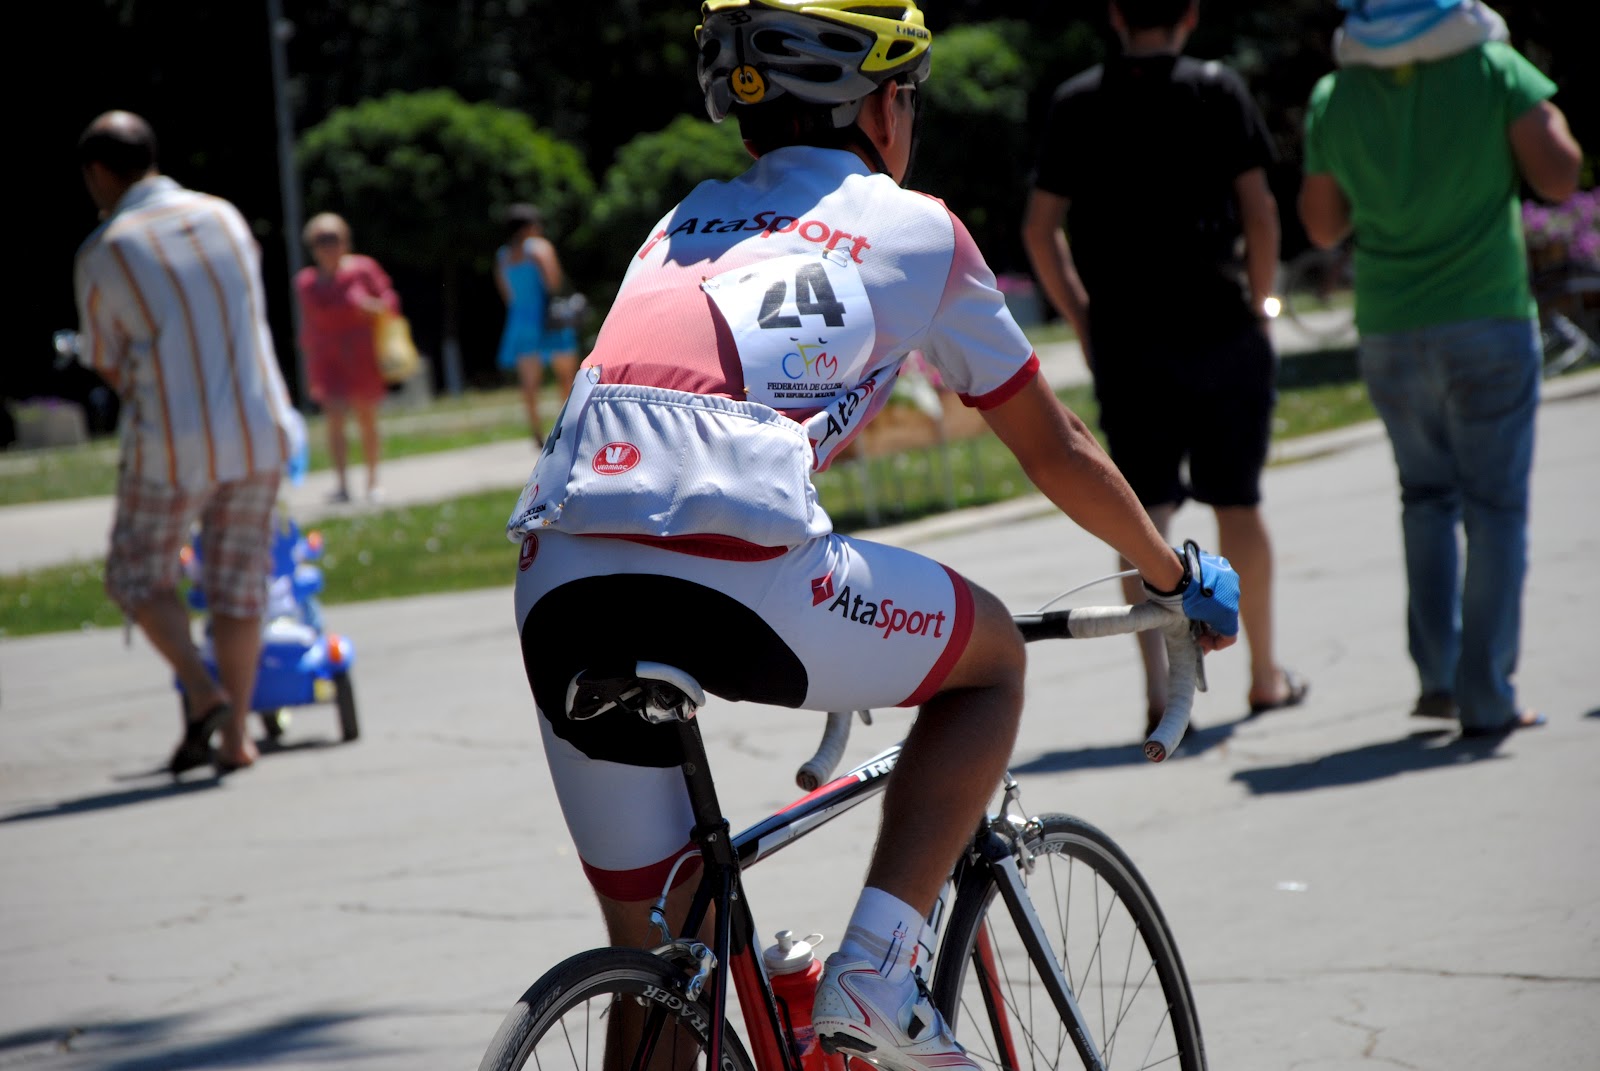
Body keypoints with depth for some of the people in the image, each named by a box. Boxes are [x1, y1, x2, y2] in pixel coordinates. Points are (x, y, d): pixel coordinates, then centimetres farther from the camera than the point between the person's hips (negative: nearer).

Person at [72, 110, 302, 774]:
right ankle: (235, 737, 12)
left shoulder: (102, 253, -5)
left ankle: (204, 694, -4)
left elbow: (106, 365, 6)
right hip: (259, 431, 4)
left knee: (138, 576, 14)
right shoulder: (224, 217, 8)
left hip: (173, 445, -4)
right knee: (239, 583, 12)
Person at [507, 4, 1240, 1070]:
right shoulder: (911, 225, 20)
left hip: (559, 592, 5)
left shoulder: (682, 226, 33)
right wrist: (1178, 575, 45)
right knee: (994, 654, 24)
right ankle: (875, 965, 10)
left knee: (653, 958, 17)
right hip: (734, 573, -5)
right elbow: (1056, 450, 28)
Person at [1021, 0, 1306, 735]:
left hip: (1122, 340, 1)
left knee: (1144, 511, 4)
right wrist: (1258, 305, 5)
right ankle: (1266, 675, 22)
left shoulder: (1075, 104, 4)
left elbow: (1040, 228, 3)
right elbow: (1259, 210, -7)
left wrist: (1082, 320, 12)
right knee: (1236, 505, 11)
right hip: (1218, 329, -1)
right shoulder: (1217, 90, -3)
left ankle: (1157, 683, -9)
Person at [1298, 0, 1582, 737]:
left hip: (1389, 335, 3)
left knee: (1427, 496, 21)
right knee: (1494, 506, 6)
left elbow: (1324, 226, 8)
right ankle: (1485, 697, 3)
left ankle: (1436, 673, 11)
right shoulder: (1493, 68, -9)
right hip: (1488, 320, -3)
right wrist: (1547, 115, 8)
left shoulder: (1334, 97, -1)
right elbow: (1560, 178, -9)